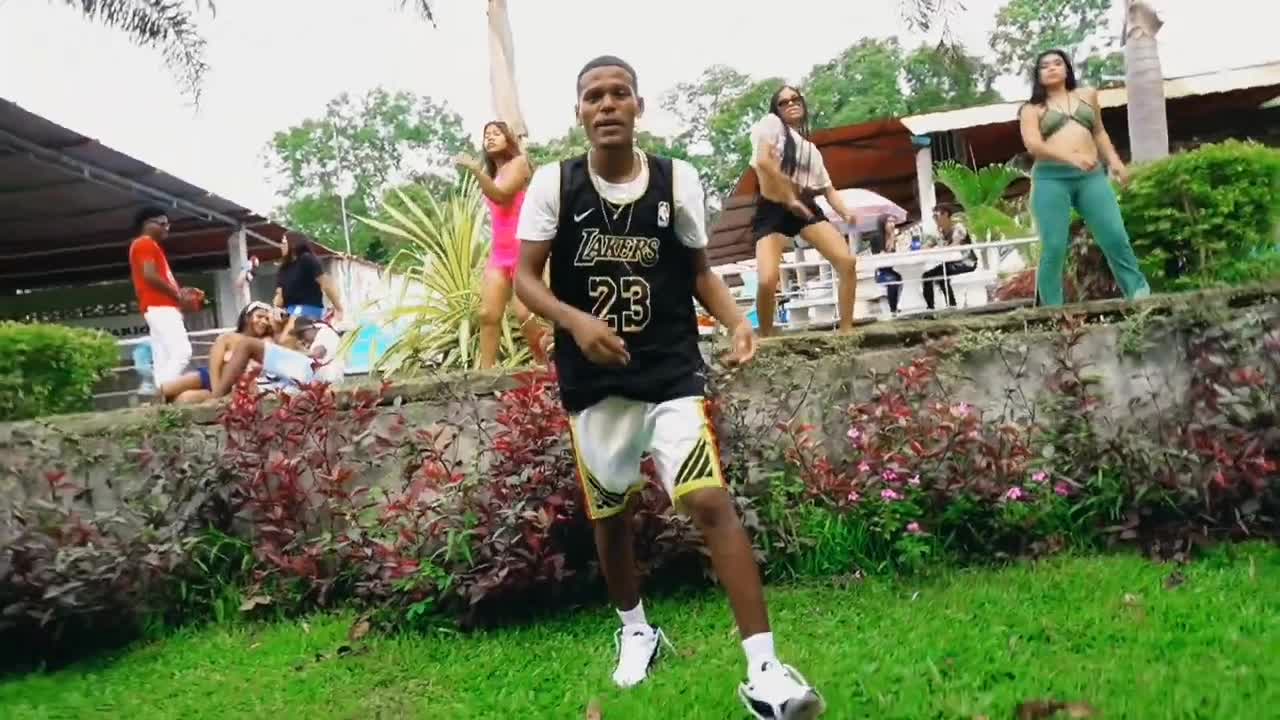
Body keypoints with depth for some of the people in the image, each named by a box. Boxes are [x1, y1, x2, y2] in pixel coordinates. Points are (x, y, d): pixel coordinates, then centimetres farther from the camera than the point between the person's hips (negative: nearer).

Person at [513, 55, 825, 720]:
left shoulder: (676, 179, -1)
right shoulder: (553, 184, -3)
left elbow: (698, 269, 8)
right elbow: (524, 278, -3)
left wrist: (735, 320, -10)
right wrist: (576, 320, -22)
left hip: (672, 372, -1)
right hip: (593, 381, 1)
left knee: (712, 503, -13)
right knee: (609, 515, 15)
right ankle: (635, 630, 41)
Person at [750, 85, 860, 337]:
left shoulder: (811, 148, 24)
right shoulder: (771, 123, 4)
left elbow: (827, 187, 18)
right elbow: (763, 161, -14)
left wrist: (846, 212, -2)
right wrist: (789, 197, -14)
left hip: (806, 208, 6)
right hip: (773, 209, -6)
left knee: (847, 262, -11)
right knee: (767, 281, -22)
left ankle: (846, 332, -2)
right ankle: (767, 339, -1)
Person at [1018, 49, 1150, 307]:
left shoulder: (1087, 95, 22)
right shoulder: (1032, 108, 10)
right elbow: (1032, 144, -7)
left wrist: (1114, 160, 16)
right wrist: (1070, 157, -22)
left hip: (1091, 176, 3)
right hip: (1051, 179, -3)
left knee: (1116, 237, -7)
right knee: (1054, 247, -7)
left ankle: (1140, 294, 2)